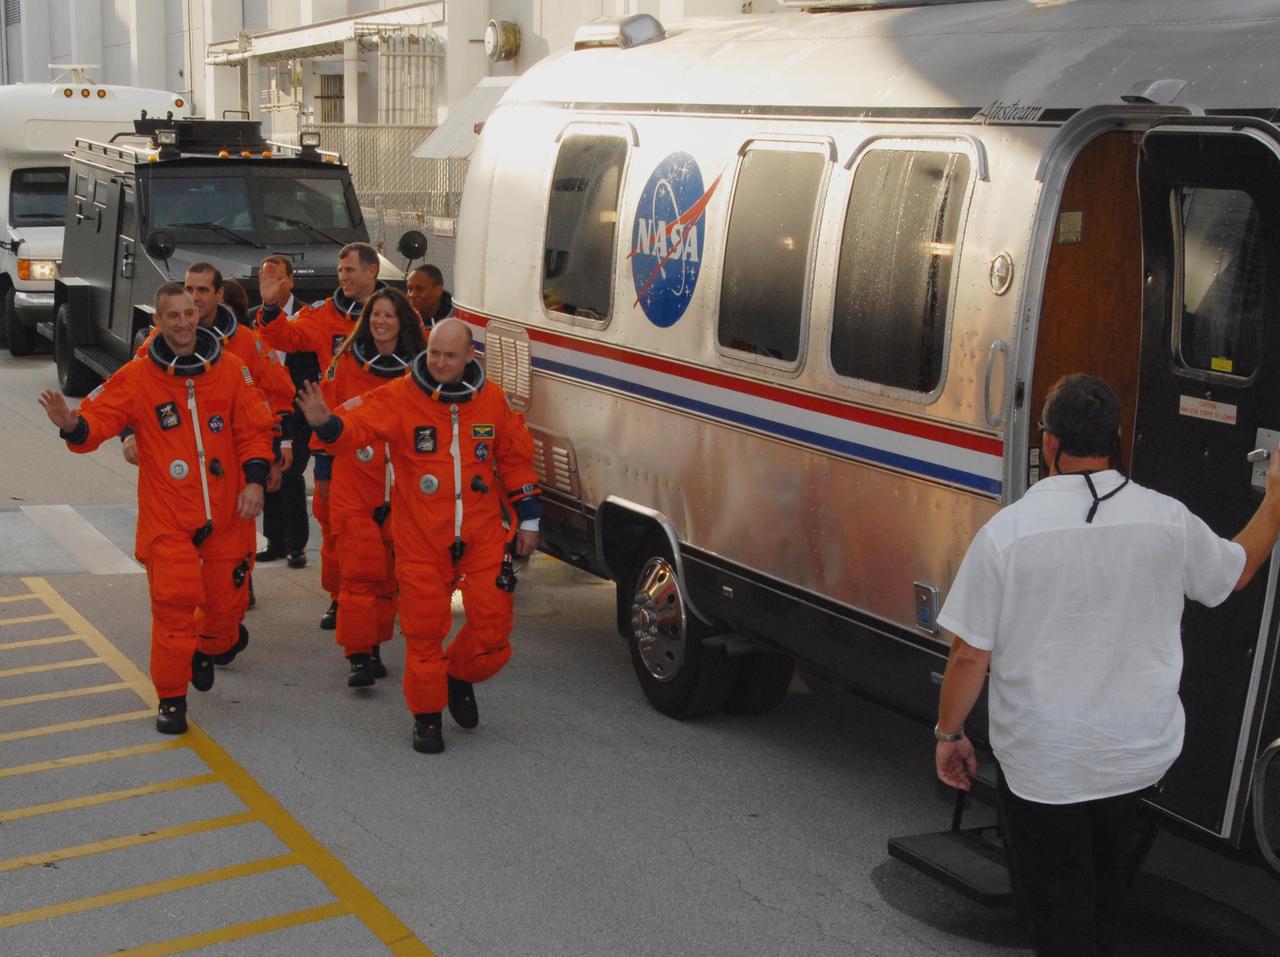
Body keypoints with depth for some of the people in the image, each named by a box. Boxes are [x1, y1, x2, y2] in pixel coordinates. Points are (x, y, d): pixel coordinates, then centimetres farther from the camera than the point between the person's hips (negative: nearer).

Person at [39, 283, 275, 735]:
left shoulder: (231, 369, -1)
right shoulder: (137, 377, -4)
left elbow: (254, 429, 4)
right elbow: (100, 418, -9)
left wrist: (254, 479, -7)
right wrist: (73, 425, -32)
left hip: (225, 511, 2)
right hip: (166, 515, -2)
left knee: (225, 597, 11)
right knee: (173, 602, -7)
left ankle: (210, 651, 45)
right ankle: (171, 697, 7)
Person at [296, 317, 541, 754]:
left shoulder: (492, 400, 1)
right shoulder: (399, 397, -8)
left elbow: (516, 458, 11)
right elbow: (357, 425, -22)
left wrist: (528, 519, 13)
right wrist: (326, 422, -45)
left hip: (483, 536, 2)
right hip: (421, 541, -2)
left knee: (493, 623, 3)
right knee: (425, 628, 4)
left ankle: (459, 676, 34)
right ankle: (427, 714, 23)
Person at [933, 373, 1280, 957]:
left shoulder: (1006, 532, -19)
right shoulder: (1168, 519, -9)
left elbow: (970, 654, -14)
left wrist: (949, 734, 2)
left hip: (1043, 766, -4)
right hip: (1139, 754, 4)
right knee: (1105, 898, 28)